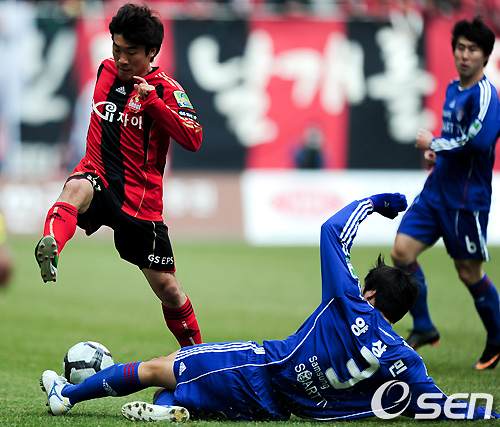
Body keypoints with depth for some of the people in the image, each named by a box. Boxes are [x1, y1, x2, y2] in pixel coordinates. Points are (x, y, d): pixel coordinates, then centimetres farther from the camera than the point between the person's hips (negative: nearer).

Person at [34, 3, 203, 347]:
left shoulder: (167, 89, -5)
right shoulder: (106, 71, 8)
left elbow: (193, 140, -21)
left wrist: (152, 101, -27)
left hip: (140, 198, -2)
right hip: (98, 176, 2)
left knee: (167, 287, 3)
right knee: (76, 189, -37)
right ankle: (51, 249, -65)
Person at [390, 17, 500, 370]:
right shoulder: (453, 89, 12)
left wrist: (434, 143, -16)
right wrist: (436, 153, 9)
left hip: (467, 200, -8)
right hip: (436, 193, 8)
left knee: (469, 272, 2)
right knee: (402, 252, -4)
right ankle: (423, 327, 10)